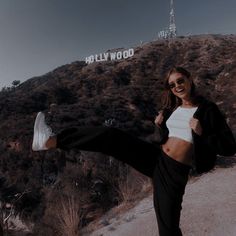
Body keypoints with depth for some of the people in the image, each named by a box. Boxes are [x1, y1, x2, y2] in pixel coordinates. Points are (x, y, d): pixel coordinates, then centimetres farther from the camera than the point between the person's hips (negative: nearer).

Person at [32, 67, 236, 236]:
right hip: (155, 157, 4)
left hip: (175, 171, -4)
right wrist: (159, 125, 1)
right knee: (113, 136, -14)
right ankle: (51, 141, -11)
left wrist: (201, 133, -16)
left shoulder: (208, 109, -1)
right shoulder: (172, 108, 12)